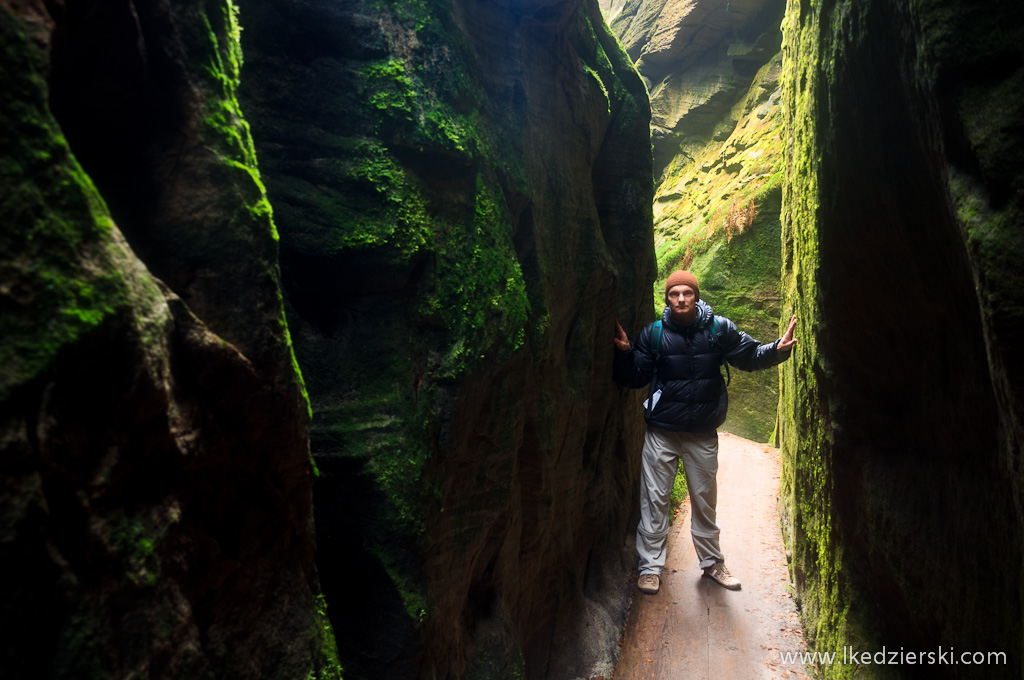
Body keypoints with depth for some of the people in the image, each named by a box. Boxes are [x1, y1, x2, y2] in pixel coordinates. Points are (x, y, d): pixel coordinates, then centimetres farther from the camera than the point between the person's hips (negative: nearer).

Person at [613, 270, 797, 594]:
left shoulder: (719, 329, -2)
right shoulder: (654, 333, -4)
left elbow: (751, 356, 9)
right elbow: (634, 378, 0)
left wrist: (777, 349, -10)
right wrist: (625, 353, -19)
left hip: (704, 434, 1)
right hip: (662, 433, -1)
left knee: (705, 499, 17)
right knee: (655, 499, 4)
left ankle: (712, 562, 35)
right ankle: (650, 566, 19)